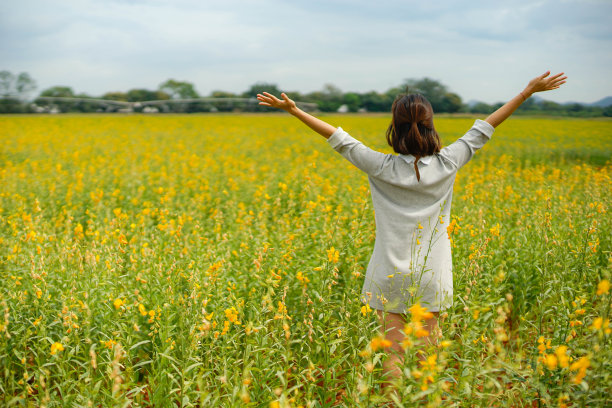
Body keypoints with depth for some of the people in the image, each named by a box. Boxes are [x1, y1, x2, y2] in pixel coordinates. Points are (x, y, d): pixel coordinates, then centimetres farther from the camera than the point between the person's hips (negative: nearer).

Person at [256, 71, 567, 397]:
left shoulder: (381, 168, -12)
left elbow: (339, 138, -6)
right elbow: (483, 129, -1)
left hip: (391, 275, -1)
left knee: (394, 350, 8)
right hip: (432, 275, 1)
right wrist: (529, 90, 9)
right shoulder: (447, 165, -8)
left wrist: (294, 110, 2)